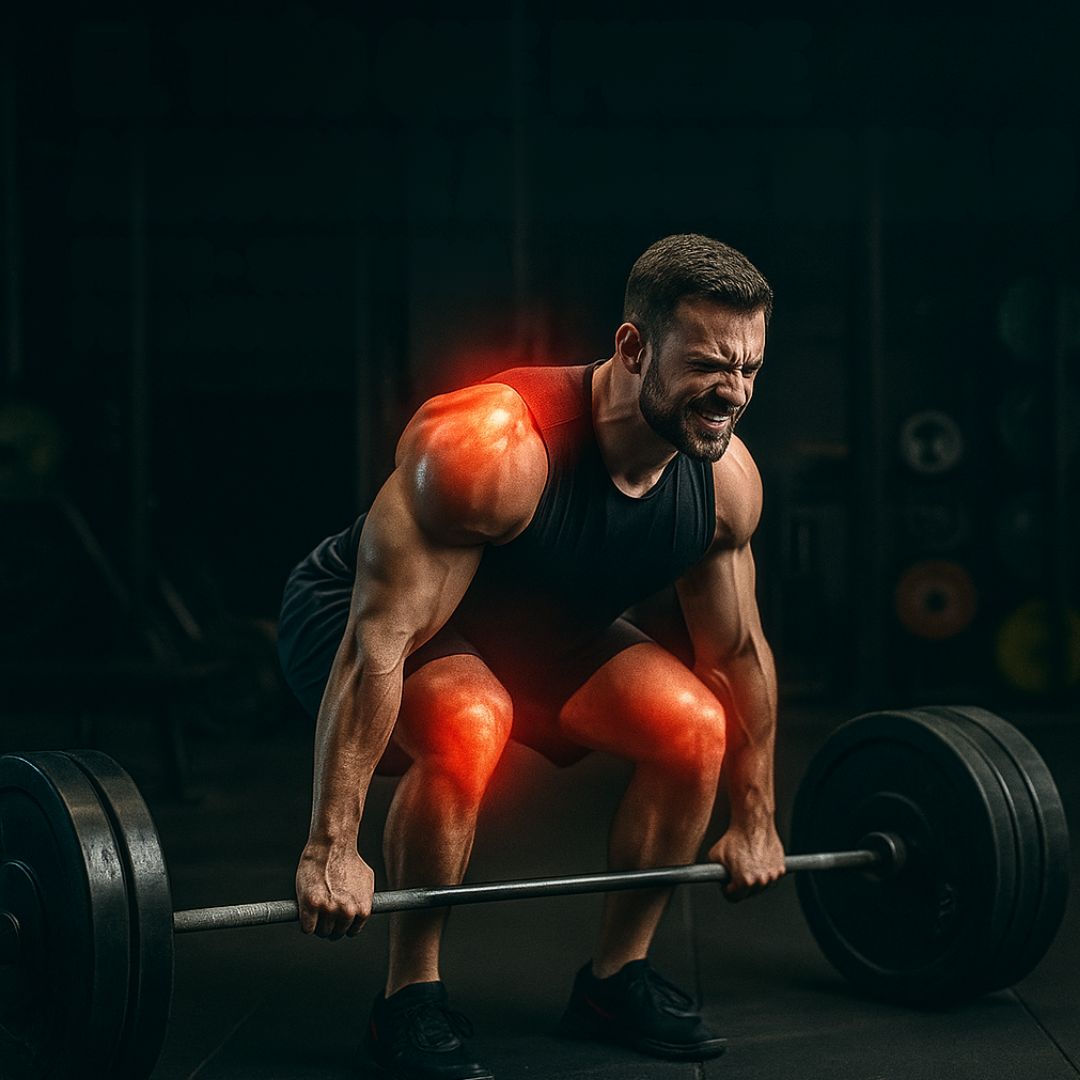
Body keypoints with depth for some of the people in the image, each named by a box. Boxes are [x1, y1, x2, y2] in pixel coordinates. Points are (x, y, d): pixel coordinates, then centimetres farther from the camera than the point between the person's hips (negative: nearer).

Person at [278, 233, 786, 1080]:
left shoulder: (725, 478, -17)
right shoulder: (492, 445, -38)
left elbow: (736, 651, -2)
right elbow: (381, 641, -37)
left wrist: (754, 820, 4)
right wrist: (333, 848, -37)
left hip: (543, 629, 6)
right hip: (355, 617, -6)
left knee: (693, 725, -15)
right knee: (467, 726, -36)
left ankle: (617, 978, 5)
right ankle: (410, 1001, -14)